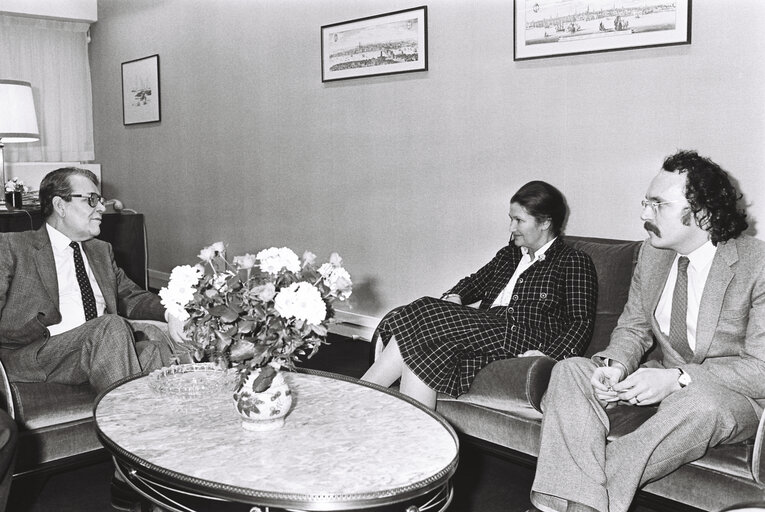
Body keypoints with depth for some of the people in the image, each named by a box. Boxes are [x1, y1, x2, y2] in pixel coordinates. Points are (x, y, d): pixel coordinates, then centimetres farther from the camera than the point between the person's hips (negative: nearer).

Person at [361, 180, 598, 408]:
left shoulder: (574, 263, 6)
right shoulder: (509, 253, 27)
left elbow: (581, 322, -3)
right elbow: (476, 281, 33)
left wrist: (547, 356, -20)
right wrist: (454, 297, 9)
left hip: (524, 346, -6)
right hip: (484, 334, 7)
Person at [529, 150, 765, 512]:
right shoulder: (652, 252, 1)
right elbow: (633, 327, 9)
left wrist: (677, 379, -30)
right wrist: (615, 366, -14)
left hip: (735, 396, -5)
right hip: (667, 380, 6)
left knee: (698, 402, -40)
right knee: (571, 370, -15)